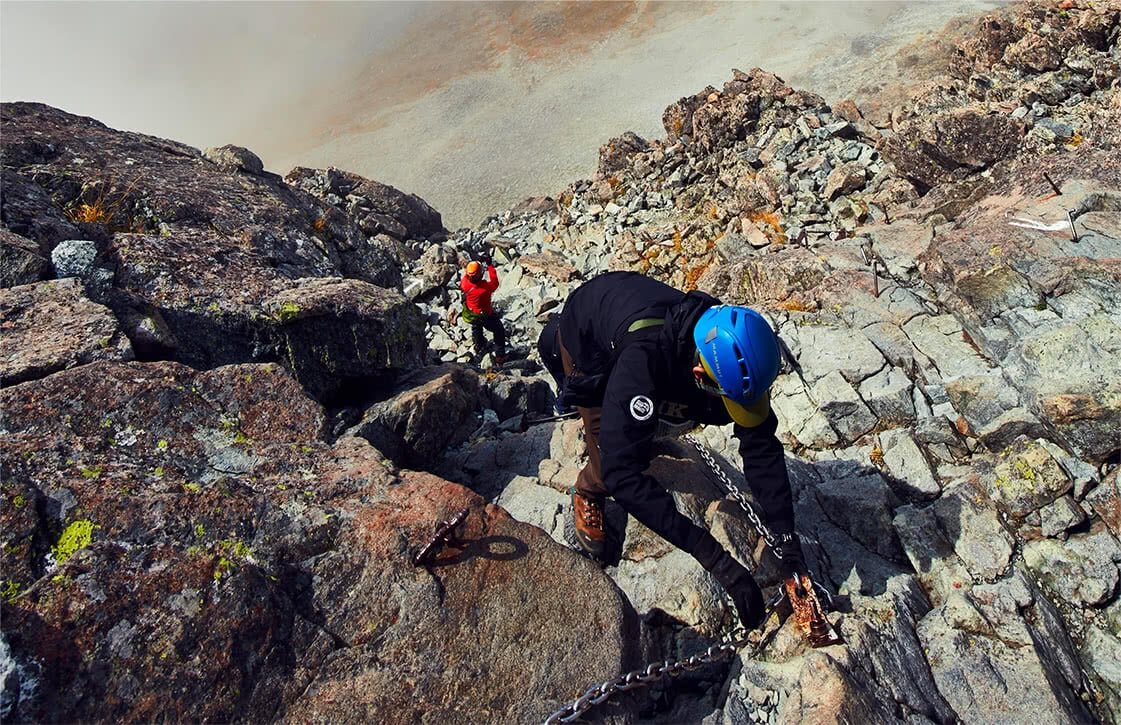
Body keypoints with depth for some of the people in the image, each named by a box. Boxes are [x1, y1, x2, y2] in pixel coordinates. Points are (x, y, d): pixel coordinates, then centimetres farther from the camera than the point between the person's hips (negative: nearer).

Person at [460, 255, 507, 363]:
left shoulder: (465, 283, -28)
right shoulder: (486, 287, -40)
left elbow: (465, 274, -3)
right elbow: (495, 282, -17)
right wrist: (490, 264, -14)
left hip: (470, 315, 5)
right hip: (486, 316, -5)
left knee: (476, 327, 38)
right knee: (499, 332, 20)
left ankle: (479, 347, 59)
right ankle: (500, 356, 26)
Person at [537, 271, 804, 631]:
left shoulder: (731, 350, -31)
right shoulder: (643, 359, -49)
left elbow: (762, 446, -22)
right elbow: (621, 473, -50)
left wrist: (787, 539, -28)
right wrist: (716, 559, -49)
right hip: (585, 335, -4)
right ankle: (588, 493, 19)